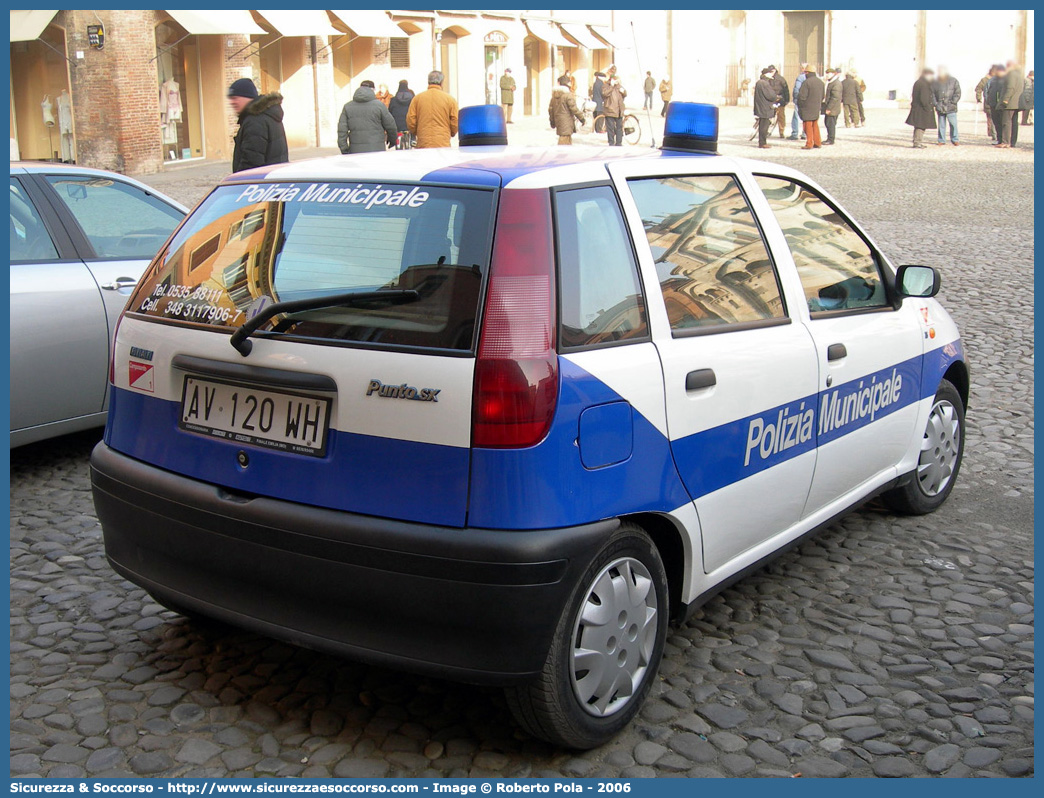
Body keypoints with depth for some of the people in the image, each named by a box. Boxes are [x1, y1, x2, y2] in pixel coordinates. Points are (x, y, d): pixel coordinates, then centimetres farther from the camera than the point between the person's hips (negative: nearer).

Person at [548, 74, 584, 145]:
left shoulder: (554, 95, 10)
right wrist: (581, 118, -6)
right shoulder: (568, 94, -14)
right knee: (565, 138, -9)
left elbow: (550, 108, 14)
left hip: (558, 120, 8)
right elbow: (573, 108, -16)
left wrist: (552, 121, 24)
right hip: (566, 122, -8)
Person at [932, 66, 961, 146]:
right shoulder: (936, 82, 9)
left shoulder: (953, 81, 3)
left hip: (950, 107, -2)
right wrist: (935, 104, -2)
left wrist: (952, 102, -10)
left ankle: (955, 140, 5)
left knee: (953, 124, -4)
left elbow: (957, 93, 1)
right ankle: (941, 140, 15)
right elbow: (932, 94, 10)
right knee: (941, 125, 6)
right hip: (940, 108, 2)